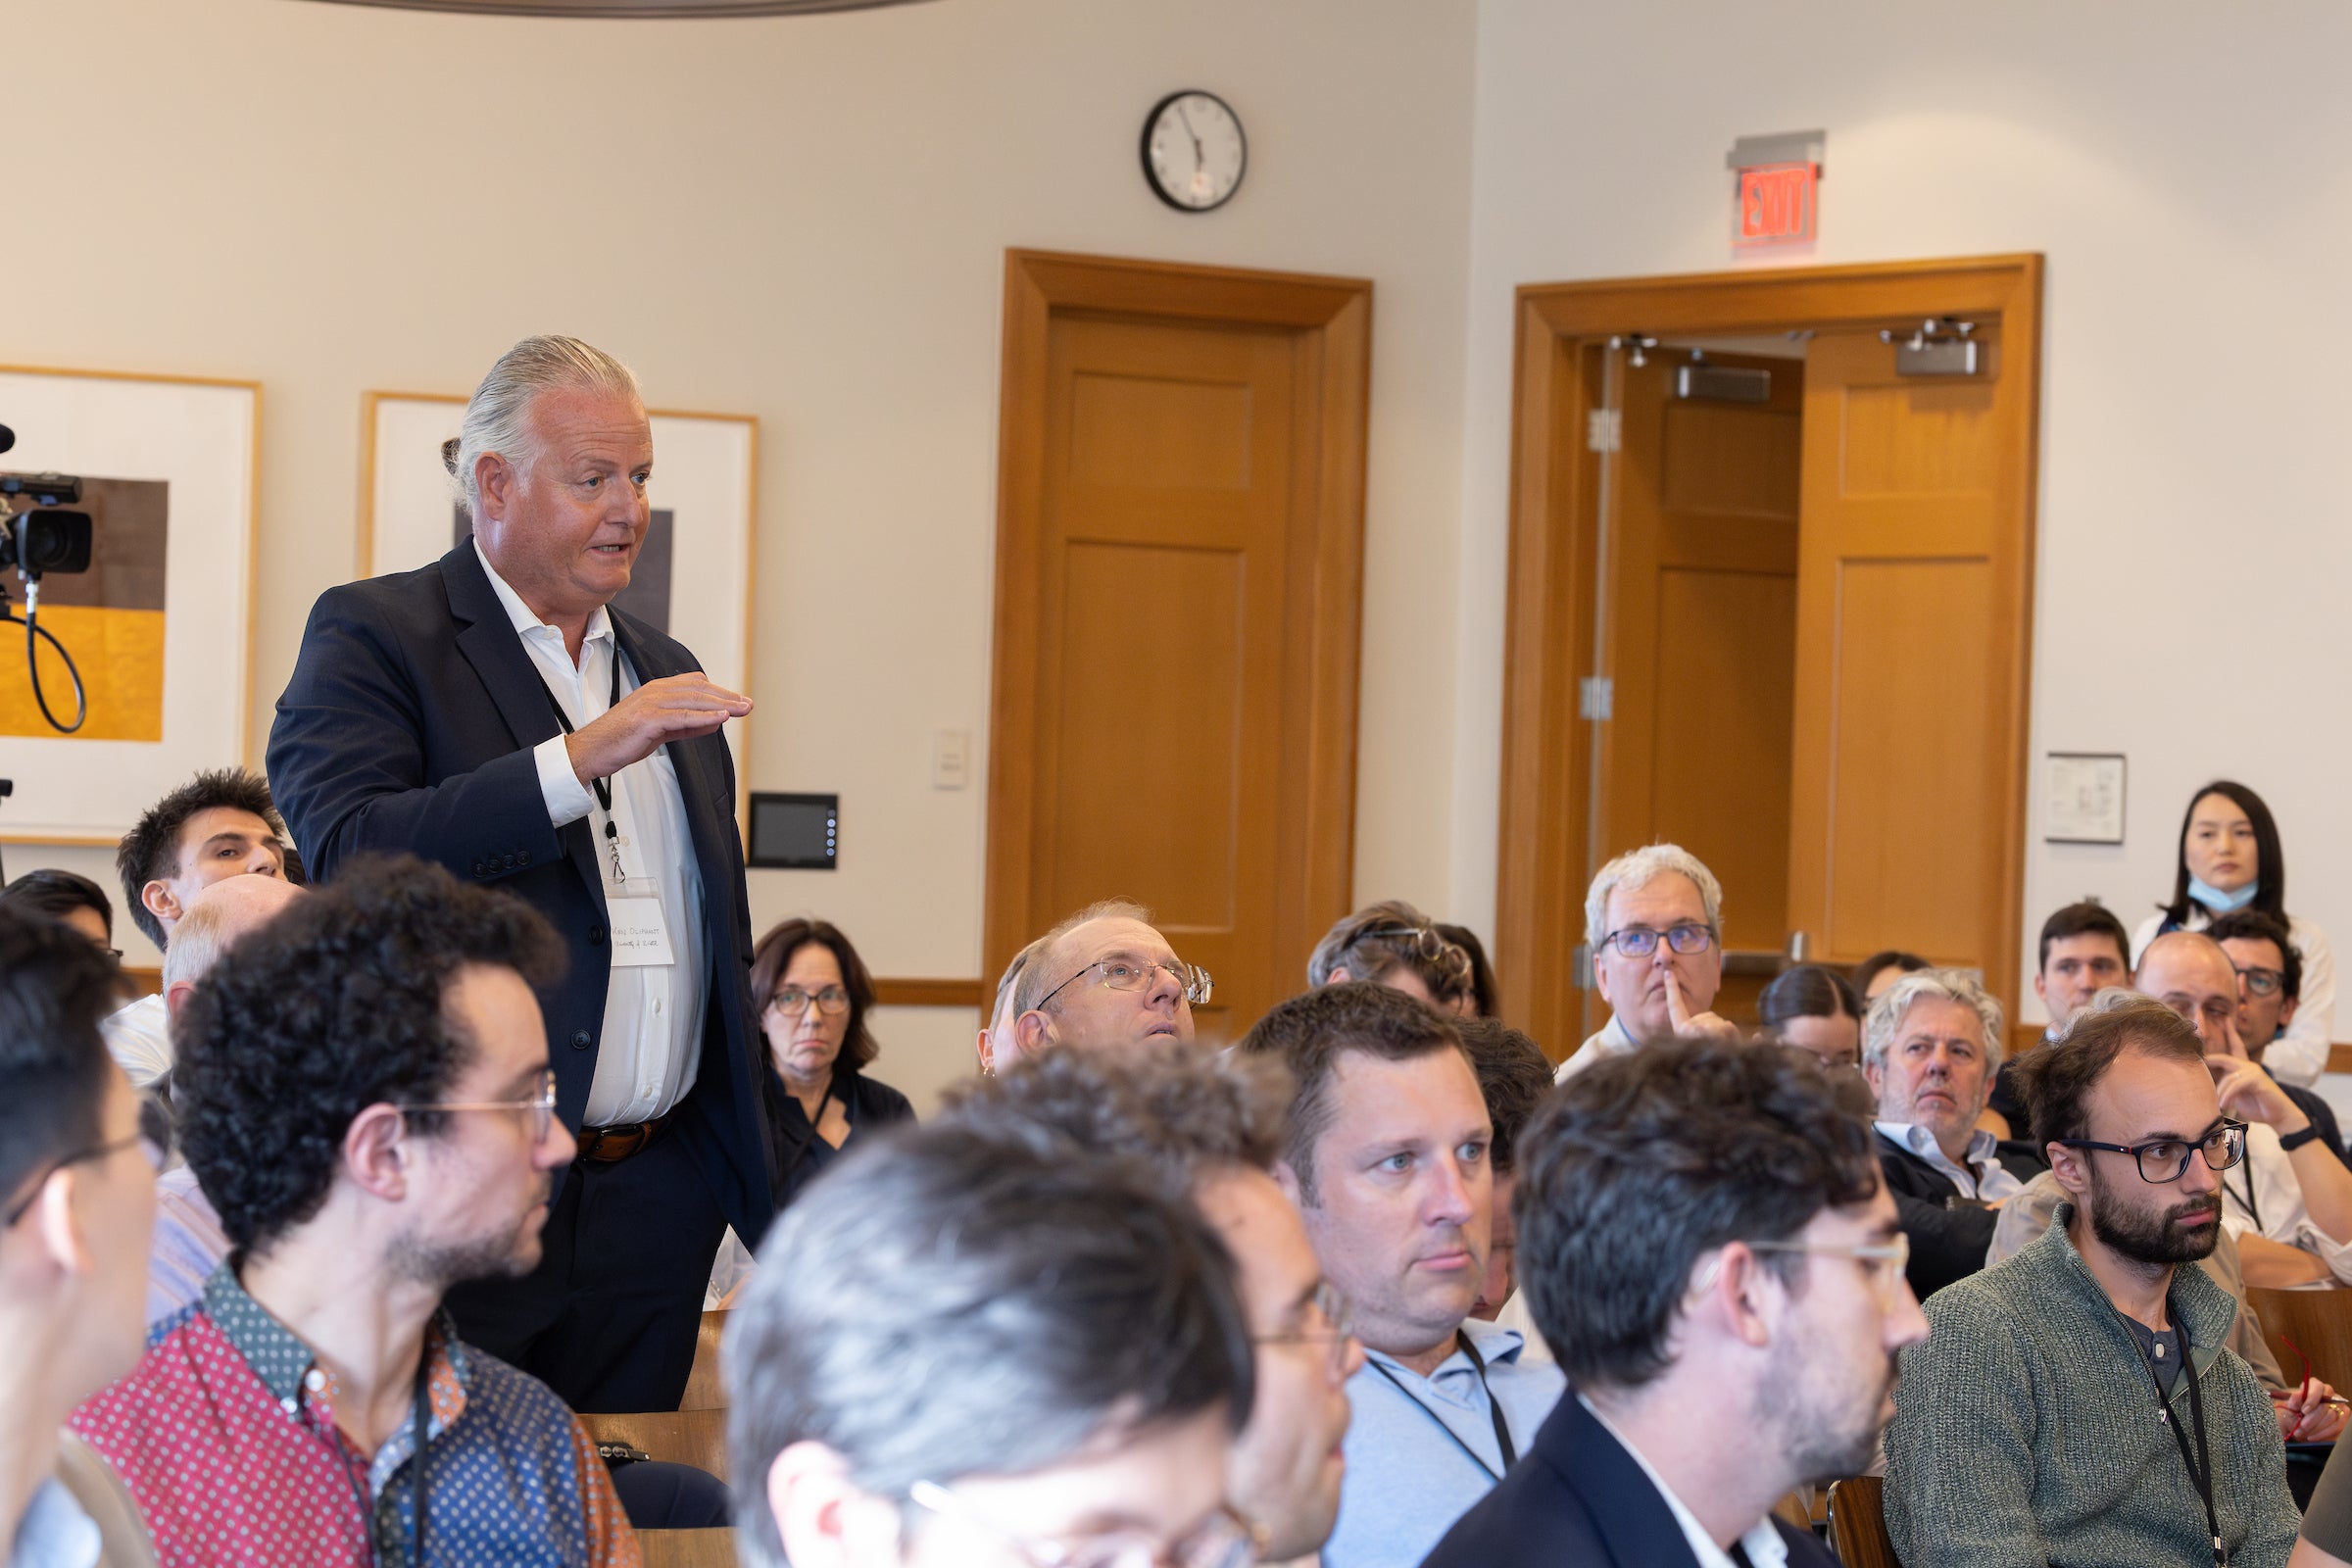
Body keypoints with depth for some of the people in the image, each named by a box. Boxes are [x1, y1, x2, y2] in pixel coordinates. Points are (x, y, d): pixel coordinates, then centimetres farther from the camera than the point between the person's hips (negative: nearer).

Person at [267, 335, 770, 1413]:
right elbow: (346, 854, -20)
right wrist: (581, 757, -23)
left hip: (654, 1204, 6)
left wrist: (757, 1193, 19)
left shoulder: (665, 671, 19)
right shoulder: (372, 636, -2)